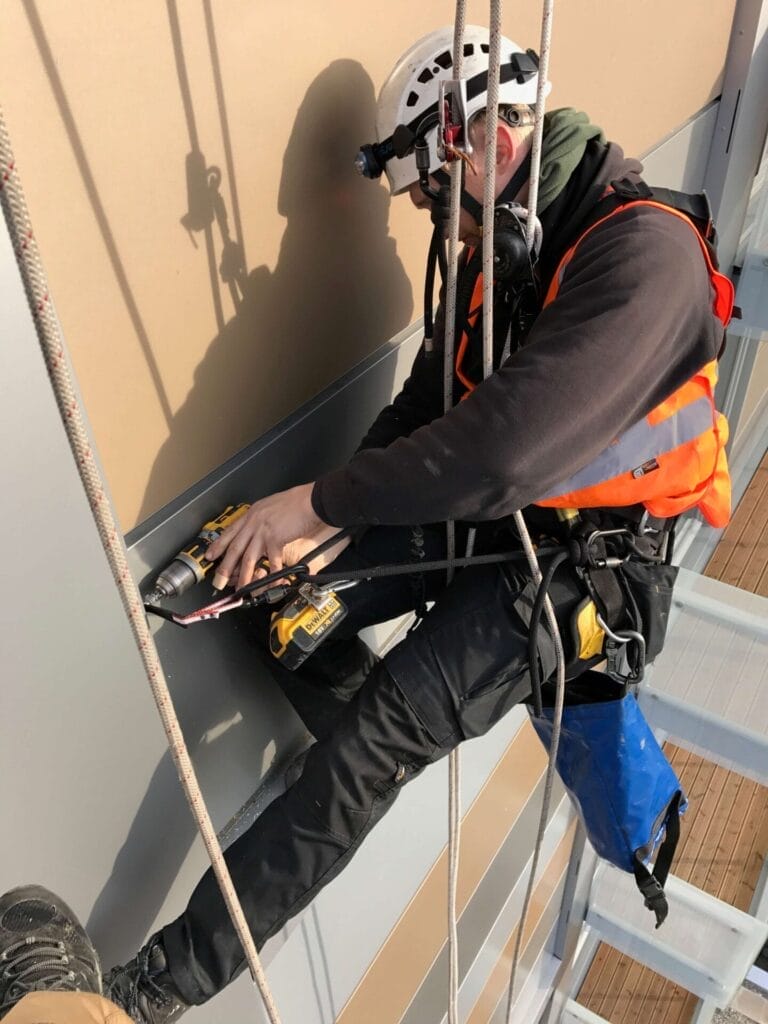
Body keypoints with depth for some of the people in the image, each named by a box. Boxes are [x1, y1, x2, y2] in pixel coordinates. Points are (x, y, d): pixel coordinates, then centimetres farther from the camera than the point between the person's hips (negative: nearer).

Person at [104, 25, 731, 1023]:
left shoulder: (643, 251, -23)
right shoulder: (499, 245, 5)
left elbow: (509, 448, -34)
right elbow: (426, 403, 6)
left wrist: (320, 501, -24)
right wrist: (331, 525, -8)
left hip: (581, 553, -7)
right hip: (483, 507, 8)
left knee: (379, 736, -18)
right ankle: (397, 757, 18)